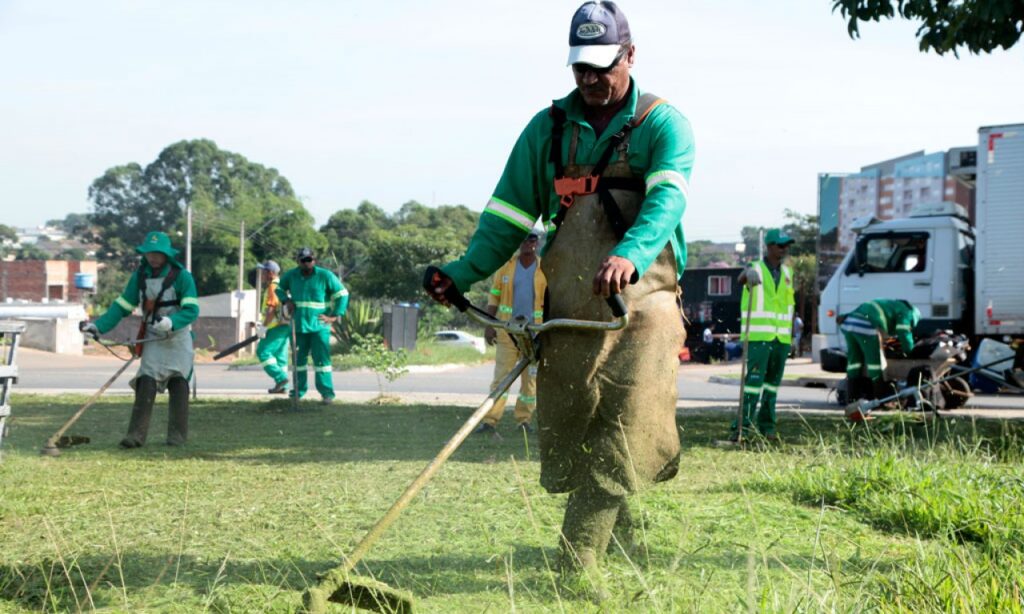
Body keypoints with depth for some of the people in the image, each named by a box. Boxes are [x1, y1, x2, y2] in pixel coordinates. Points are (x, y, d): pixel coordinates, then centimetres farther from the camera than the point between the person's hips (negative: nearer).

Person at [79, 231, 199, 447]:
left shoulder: (181, 276, -13)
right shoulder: (140, 276, 0)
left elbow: (191, 310, -20)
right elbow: (122, 306, 2)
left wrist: (171, 322, -38)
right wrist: (98, 326, -10)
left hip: (178, 338, -2)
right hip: (152, 338, 2)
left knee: (178, 384, 0)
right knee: (146, 383, -9)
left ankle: (178, 434, 9)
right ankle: (136, 435, -14)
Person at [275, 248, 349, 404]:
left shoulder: (325, 276, -4)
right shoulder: (291, 276, 6)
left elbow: (342, 294, 0)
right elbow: (280, 288, 25)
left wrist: (334, 316, -6)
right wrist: (286, 300, 4)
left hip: (319, 325, -4)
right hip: (298, 325, 4)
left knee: (321, 359, -10)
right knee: (299, 358, 9)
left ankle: (327, 393, -10)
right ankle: (299, 390, 21)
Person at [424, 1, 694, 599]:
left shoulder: (663, 124, -2)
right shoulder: (548, 128, 11)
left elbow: (667, 199, -21)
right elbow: (510, 214, 12)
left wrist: (629, 255, -41)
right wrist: (463, 272, -3)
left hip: (642, 306, -4)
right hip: (568, 308, 4)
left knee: (624, 434, -14)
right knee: (567, 438, 3)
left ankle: (578, 567, -13)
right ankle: (619, 528, 26)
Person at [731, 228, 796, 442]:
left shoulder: (787, 272, 14)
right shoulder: (756, 269, -4)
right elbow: (742, 277, -28)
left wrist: (792, 332, 17)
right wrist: (748, 275, -53)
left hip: (782, 338, 6)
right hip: (759, 336, -6)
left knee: (773, 381, 8)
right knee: (754, 378, -13)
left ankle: (767, 426, 14)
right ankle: (743, 425, -15)